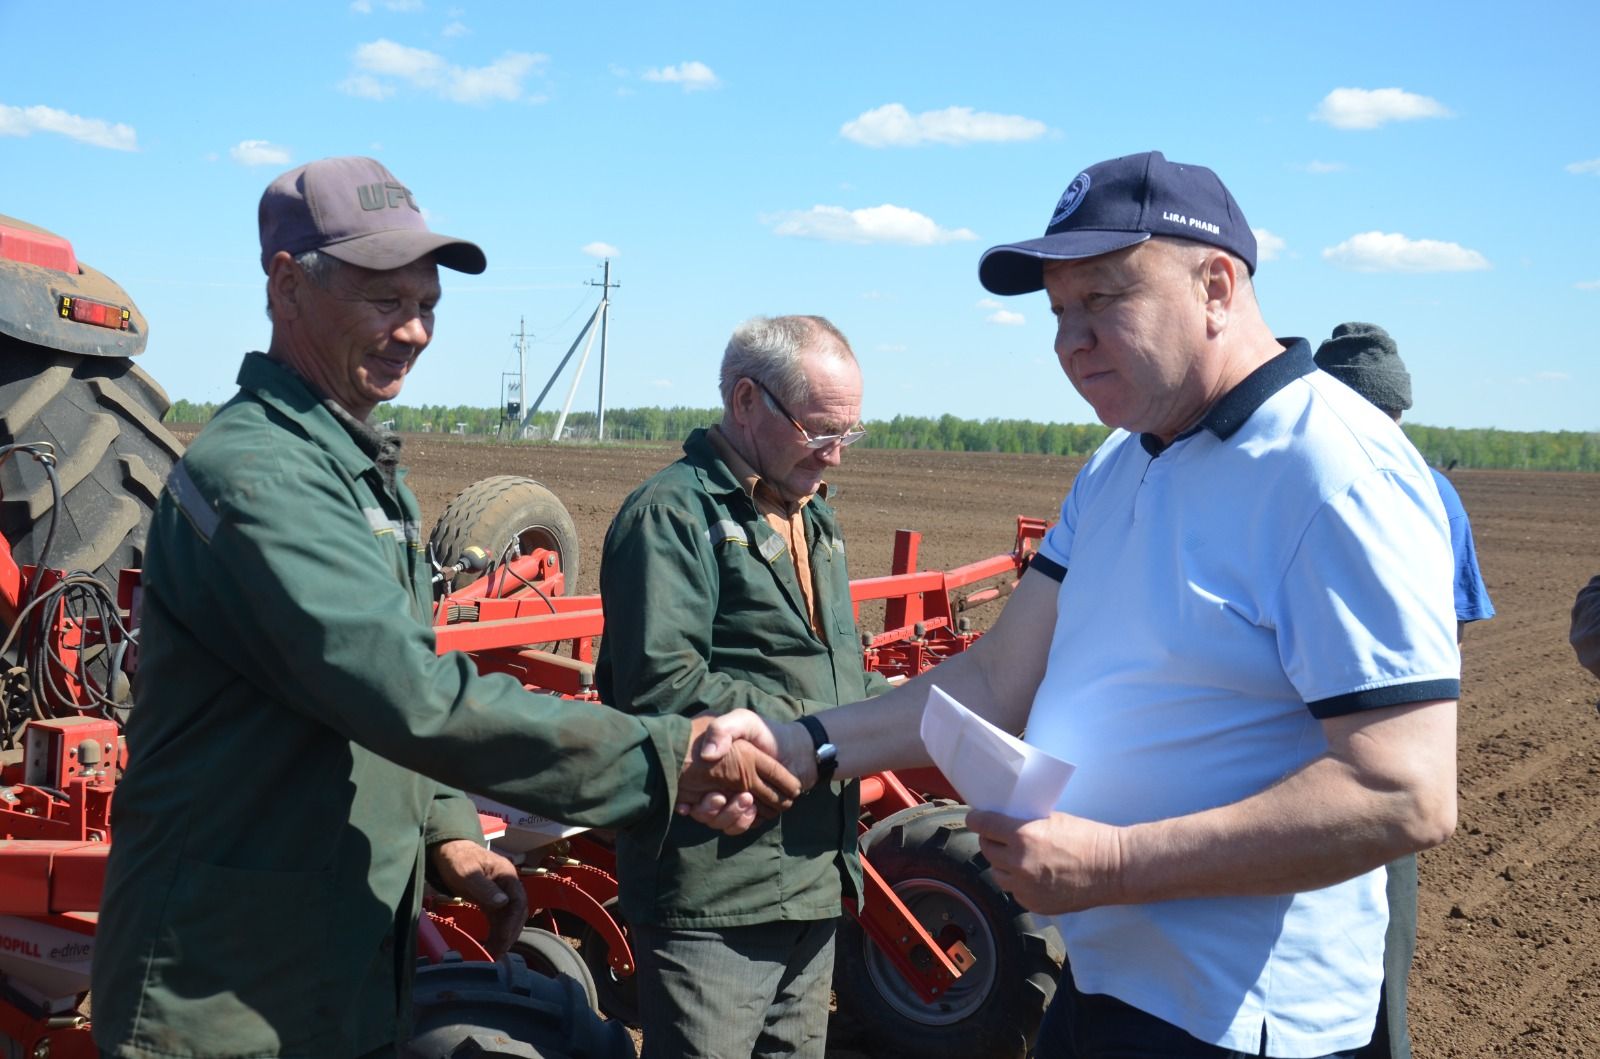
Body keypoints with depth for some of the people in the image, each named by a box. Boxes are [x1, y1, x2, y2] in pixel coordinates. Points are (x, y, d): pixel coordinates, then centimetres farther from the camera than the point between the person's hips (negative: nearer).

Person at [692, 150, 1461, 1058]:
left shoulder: (1335, 474, -20)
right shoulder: (1118, 469, 8)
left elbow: (1406, 796, -25)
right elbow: (1001, 681, 7)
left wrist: (1112, 865, -25)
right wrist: (795, 750, -4)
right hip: (1099, 982, 8)